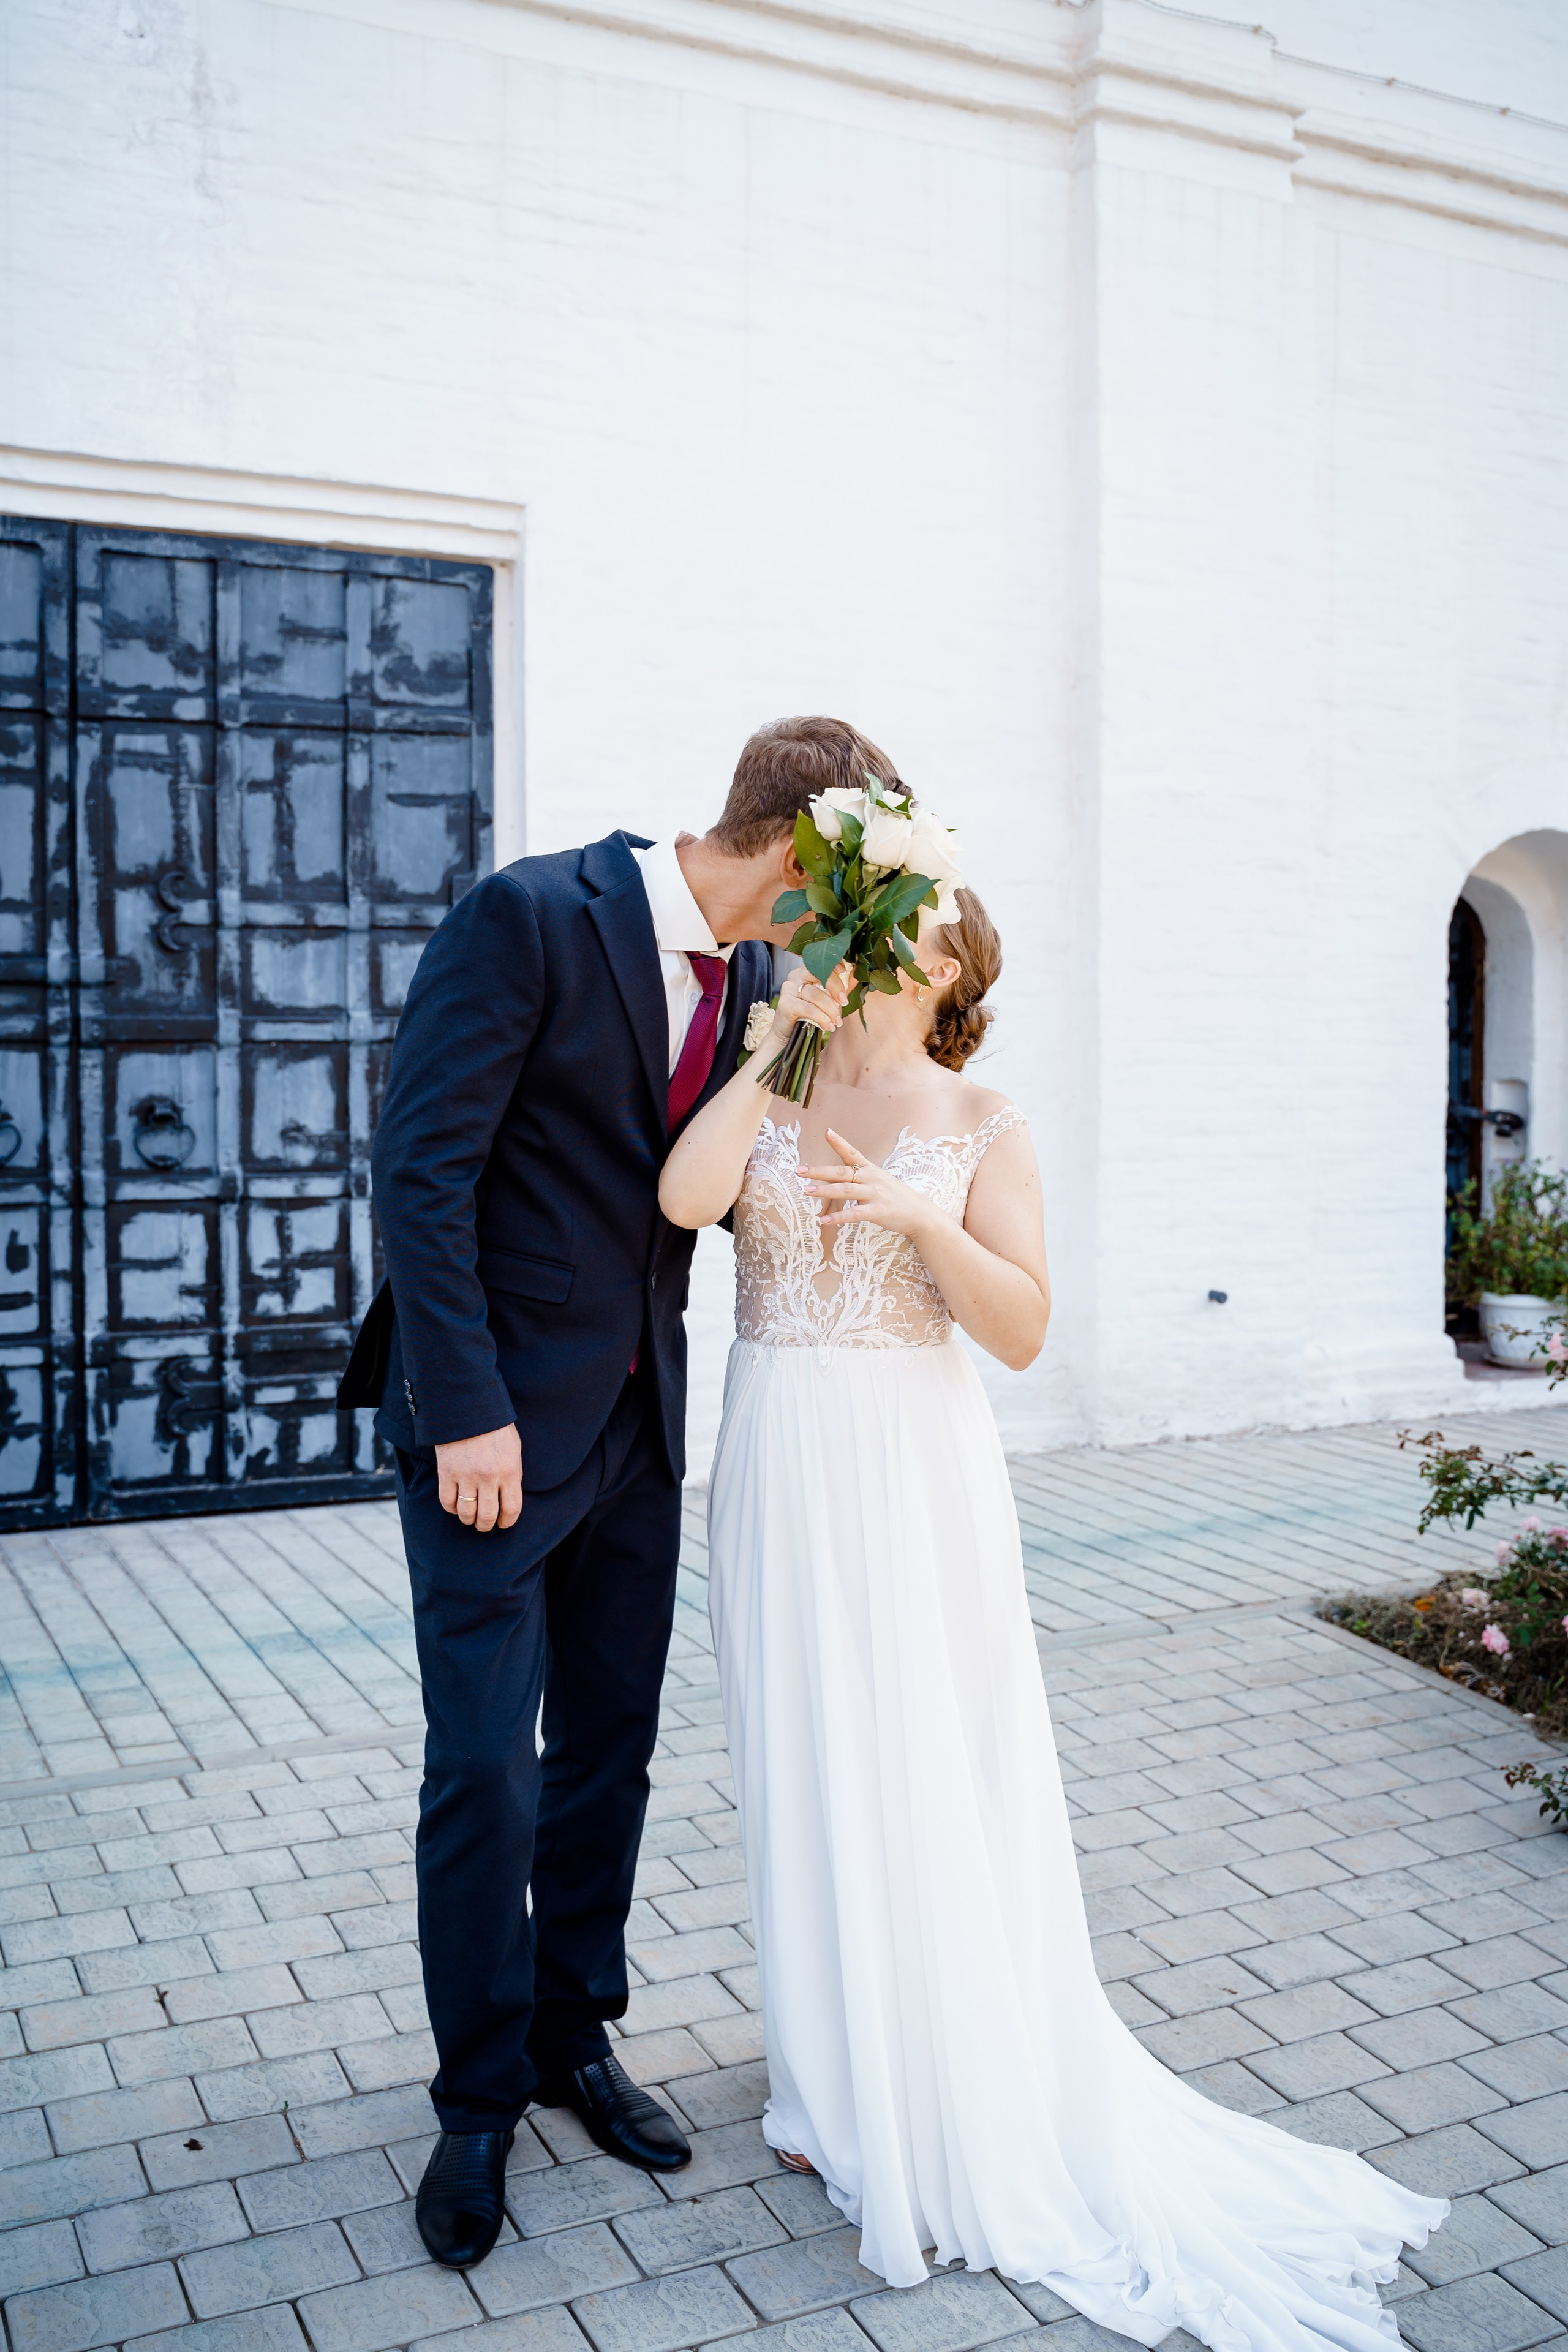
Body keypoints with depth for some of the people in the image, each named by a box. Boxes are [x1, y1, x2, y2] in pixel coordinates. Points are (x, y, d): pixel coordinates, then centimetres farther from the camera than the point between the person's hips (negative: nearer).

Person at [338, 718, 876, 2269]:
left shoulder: (757, 976, 6)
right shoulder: (530, 916, -16)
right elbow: (421, 1167, -18)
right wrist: (470, 1410, -20)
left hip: (638, 1414, 7)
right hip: (495, 1409, -6)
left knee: (610, 1748, 15)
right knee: (485, 1771, 1)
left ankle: (575, 2038, 34)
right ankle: (480, 2094, 22)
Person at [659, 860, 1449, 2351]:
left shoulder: (980, 1124, 0)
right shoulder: (771, 1090, 7)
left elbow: (1021, 1332, -5)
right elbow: (685, 1197, -14)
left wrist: (926, 1219, -20)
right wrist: (776, 1041, -9)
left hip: (915, 1467, -2)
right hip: (780, 1462, 2)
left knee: (931, 1768, 3)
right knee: (808, 1765, 10)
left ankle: (962, 2103, 22)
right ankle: (841, 2081, 28)